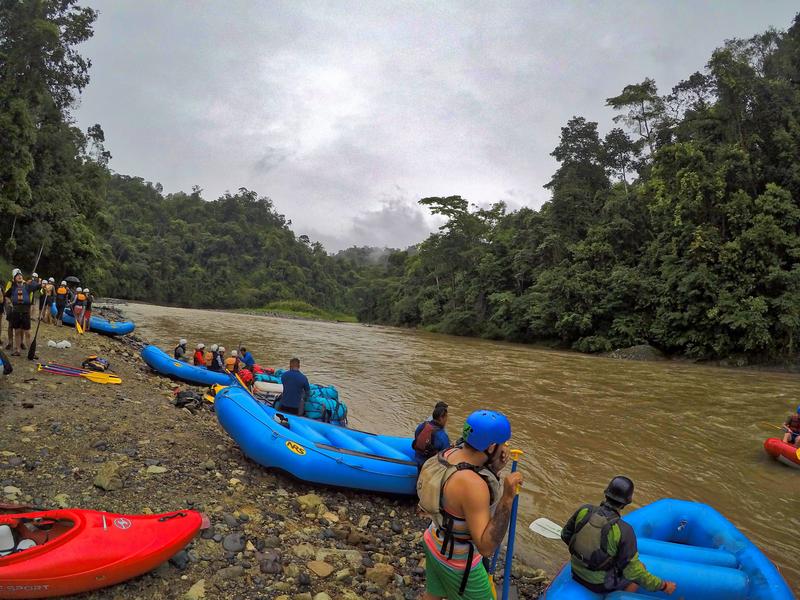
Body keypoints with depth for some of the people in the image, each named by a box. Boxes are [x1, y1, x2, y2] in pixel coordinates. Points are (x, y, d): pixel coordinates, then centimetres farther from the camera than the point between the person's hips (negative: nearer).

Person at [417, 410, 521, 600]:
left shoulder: (449, 453, -12)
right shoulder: (472, 484, -37)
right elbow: (486, 547, -33)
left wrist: (494, 470, -11)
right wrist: (508, 497, -41)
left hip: (435, 542, 8)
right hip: (458, 561, -7)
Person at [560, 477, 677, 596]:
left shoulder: (584, 510, -19)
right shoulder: (624, 531, -32)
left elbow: (566, 535, -5)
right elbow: (633, 572, -24)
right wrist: (663, 585, -8)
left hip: (578, 570, 4)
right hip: (600, 582, -4)